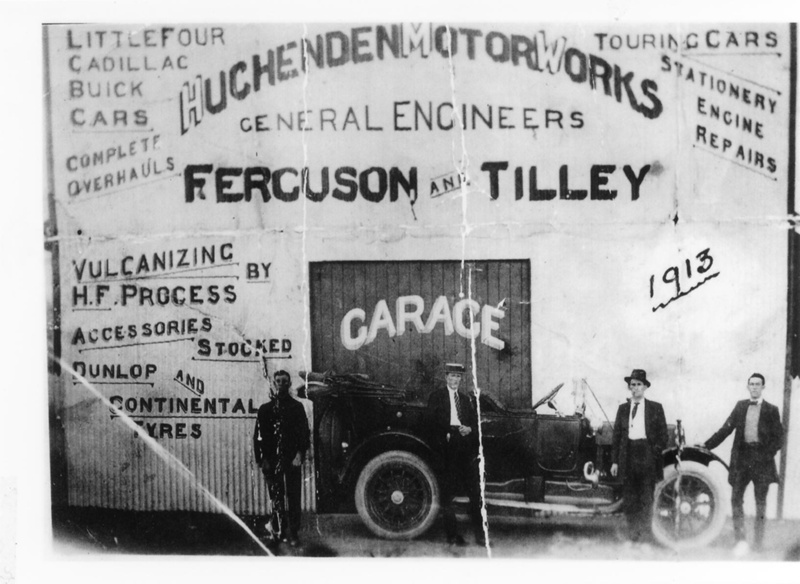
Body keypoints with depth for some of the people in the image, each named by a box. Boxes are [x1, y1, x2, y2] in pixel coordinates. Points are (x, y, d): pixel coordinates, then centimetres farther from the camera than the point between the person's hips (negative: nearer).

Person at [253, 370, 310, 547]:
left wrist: (300, 454, -10)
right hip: (272, 460, 0)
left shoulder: (297, 407, 8)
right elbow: (258, 436, 5)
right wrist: (262, 459, -4)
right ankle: (278, 530, 11)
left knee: (293, 497, -1)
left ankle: (293, 534, 3)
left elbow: (304, 433, 4)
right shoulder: (266, 409, 8)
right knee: (276, 497, 1)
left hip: (292, 459, 0)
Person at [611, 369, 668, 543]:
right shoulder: (623, 409, 13)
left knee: (646, 497, -3)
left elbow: (663, 435, 6)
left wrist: (655, 452, -7)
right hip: (628, 455, 2)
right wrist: (614, 461, 6)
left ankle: (643, 532, 3)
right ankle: (632, 533, 9)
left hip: (647, 455, -2)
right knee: (629, 497, 3)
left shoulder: (656, 408, 7)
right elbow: (616, 436, 12)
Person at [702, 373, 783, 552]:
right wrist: (706, 445, -1)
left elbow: (778, 438, 0)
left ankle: (758, 544, 12)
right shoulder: (740, 406, 9)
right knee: (736, 498, -2)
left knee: (760, 502, 5)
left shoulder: (771, 410, 2)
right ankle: (740, 540, 5)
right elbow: (726, 429, 7)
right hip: (742, 457, 2)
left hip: (761, 458, -2)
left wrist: (767, 455, -13)